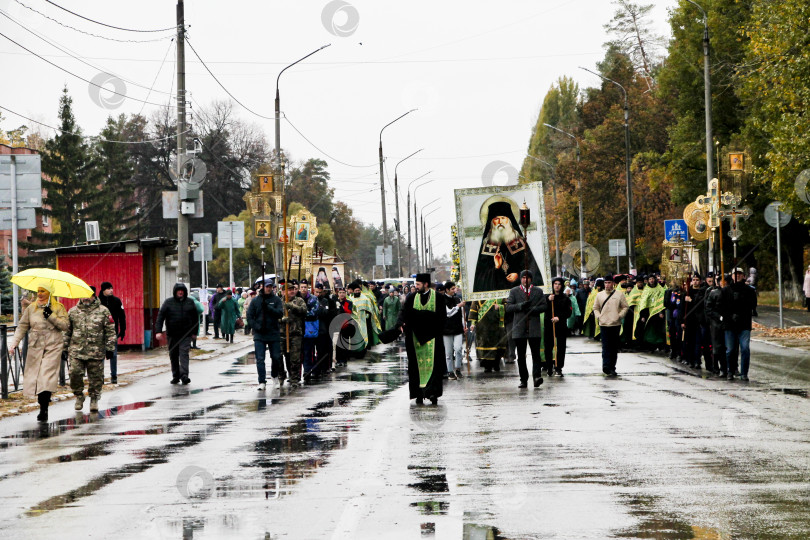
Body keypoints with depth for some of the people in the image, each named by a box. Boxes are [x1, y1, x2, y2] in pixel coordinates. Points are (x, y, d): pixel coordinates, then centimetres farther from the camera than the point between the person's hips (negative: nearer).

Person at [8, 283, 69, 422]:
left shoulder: (58, 308, 4)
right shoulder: (31, 308, 11)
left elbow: (64, 325, -5)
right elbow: (22, 326, 13)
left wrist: (51, 316, -15)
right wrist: (14, 342, 4)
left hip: (53, 347, -3)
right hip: (35, 346, 3)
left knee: (46, 377, -14)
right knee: (34, 376, -1)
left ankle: (44, 410, -15)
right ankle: (43, 407, 14)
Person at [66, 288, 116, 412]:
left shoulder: (103, 311, 4)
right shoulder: (73, 312, 10)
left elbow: (110, 331, 5)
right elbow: (67, 331, 16)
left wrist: (110, 348, 1)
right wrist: (64, 347, 13)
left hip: (96, 352, -1)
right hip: (76, 350, 1)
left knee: (96, 376, 1)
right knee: (75, 373, -11)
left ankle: (94, 400, 16)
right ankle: (79, 396, 10)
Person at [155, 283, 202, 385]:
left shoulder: (190, 302, 7)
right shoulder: (168, 302, 2)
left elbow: (195, 318, 14)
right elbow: (160, 316, -3)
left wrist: (194, 331, 12)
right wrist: (158, 331, -14)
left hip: (186, 334, -1)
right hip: (172, 334, 1)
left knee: (184, 354, -13)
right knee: (173, 355, 7)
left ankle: (184, 375, -20)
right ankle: (175, 376, 17)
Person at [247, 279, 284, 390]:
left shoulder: (276, 300, 3)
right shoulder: (255, 301, 4)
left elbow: (280, 313, -9)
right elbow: (249, 316, 2)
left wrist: (268, 307, -20)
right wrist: (257, 327, -10)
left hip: (274, 334, 0)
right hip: (259, 335, 0)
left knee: (276, 358, 7)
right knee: (260, 359, -6)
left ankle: (275, 377, 31)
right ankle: (262, 382, -3)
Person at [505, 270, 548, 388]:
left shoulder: (538, 291, 13)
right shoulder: (514, 291, 11)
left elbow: (543, 306, 6)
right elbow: (508, 307, 3)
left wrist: (532, 309, -12)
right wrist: (521, 306, -14)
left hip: (534, 328, -1)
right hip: (519, 328, 1)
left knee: (536, 354, -11)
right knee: (521, 356, 3)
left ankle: (537, 376, -18)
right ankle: (523, 380, 7)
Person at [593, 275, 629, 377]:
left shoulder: (619, 295, 4)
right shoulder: (599, 295, 9)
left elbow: (625, 307, 7)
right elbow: (595, 308, 16)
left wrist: (620, 316, -5)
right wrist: (598, 316, 0)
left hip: (616, 324, 0)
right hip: (604, 324, 0)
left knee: (614, 347, 6)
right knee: (606, 346, -9)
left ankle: (612, 367, 14)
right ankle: (606, 367, -16)